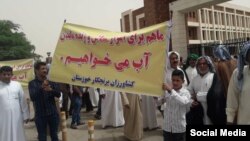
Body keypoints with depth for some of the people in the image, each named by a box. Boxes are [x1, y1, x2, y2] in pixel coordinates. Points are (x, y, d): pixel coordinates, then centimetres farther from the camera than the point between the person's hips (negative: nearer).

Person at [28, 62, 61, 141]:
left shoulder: (51, 81, 6)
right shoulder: (32, 83, -2)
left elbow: (58, 94, -1)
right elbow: (32, 97, -15)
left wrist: (51, 90, -21)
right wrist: (41, 88, -28)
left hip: (53, 113, 2)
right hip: (40, 115, -2)